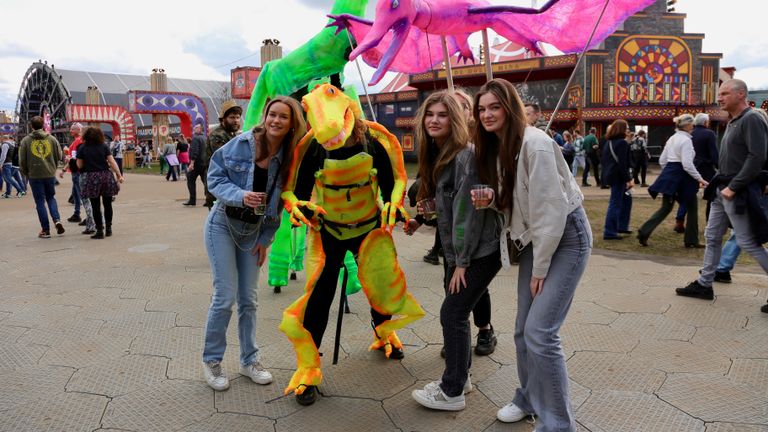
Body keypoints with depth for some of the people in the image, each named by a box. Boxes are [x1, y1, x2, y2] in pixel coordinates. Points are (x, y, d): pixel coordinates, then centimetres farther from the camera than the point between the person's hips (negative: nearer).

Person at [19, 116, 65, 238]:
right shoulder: (52, 139, 0)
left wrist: (26, 174, 14)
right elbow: (59, 156, 3)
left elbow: (22, 161, -1)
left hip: (34, 175, -2)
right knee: (51, 197, 18)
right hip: (50, 174, 2)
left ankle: (45, 230, 6)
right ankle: (57, 220, -4)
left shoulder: (26, 140, -3)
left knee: (40, 201, 5)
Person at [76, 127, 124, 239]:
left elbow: (79, 165, 1)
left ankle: (99, 231, 3)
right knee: (107, 204, 11)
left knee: (95, 206, 3)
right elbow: (112, 162, -4)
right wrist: (119, 175, -3)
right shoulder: (104, 146, 2)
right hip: (106, 176, 2)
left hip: (90, 178, -2)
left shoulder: (82, 148, 0)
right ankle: (108, 229, 16)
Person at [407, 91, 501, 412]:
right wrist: (420, 219, 2)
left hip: (480, 251, -8)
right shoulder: (436, 156, 9)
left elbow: (468, 210, -21)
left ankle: (453, 392, 8)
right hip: (455, 251, 9)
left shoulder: (465, 156, -19)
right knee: (456, 312, 14)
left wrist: (462, 262, -19)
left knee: (452, 313, -5)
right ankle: (459, 376, 31)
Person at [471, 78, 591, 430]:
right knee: (523, 330, 10)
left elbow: (551, 209, -22)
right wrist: (491, 200, -8)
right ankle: (529, 398, 32)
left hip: (567, 237, -8)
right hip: (535, 239, 8)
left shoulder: (534, 144, -21)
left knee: (540, 332, -13)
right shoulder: (494, 147, 6)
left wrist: (540, 268, -16)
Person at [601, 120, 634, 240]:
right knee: (615, 203, -4)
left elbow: (603, 160, 17)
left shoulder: (608, 142, 13)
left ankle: (622, 226, 24)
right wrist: (629, 179, -17)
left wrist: (606, 177, 22)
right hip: (618, 177, -9)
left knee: (626, 198, 21)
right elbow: (622, 164, -20)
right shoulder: (622, 143, -14)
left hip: (609, 175, 9)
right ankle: (609, 232, -1)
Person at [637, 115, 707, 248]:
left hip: (669, 175, 8)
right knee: (692, 207, 9)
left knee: (666, 208, 11)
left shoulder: (672, 138, 13)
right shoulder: (686, 140, -14)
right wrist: (699, 179, -15)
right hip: (681, 177, -8)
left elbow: (662, 160, 16)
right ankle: (691, 240, 16)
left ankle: (644, 232, -3)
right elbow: (687, 164, -21)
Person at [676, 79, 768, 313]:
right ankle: (704, 285, 20)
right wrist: (721, 184, 10)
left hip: (739, 192, -10)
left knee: (748, 242, -5)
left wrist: (733, 187, -21)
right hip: (724, 189, 10)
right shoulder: (734, 122, 16)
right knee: (712, 236, 12)